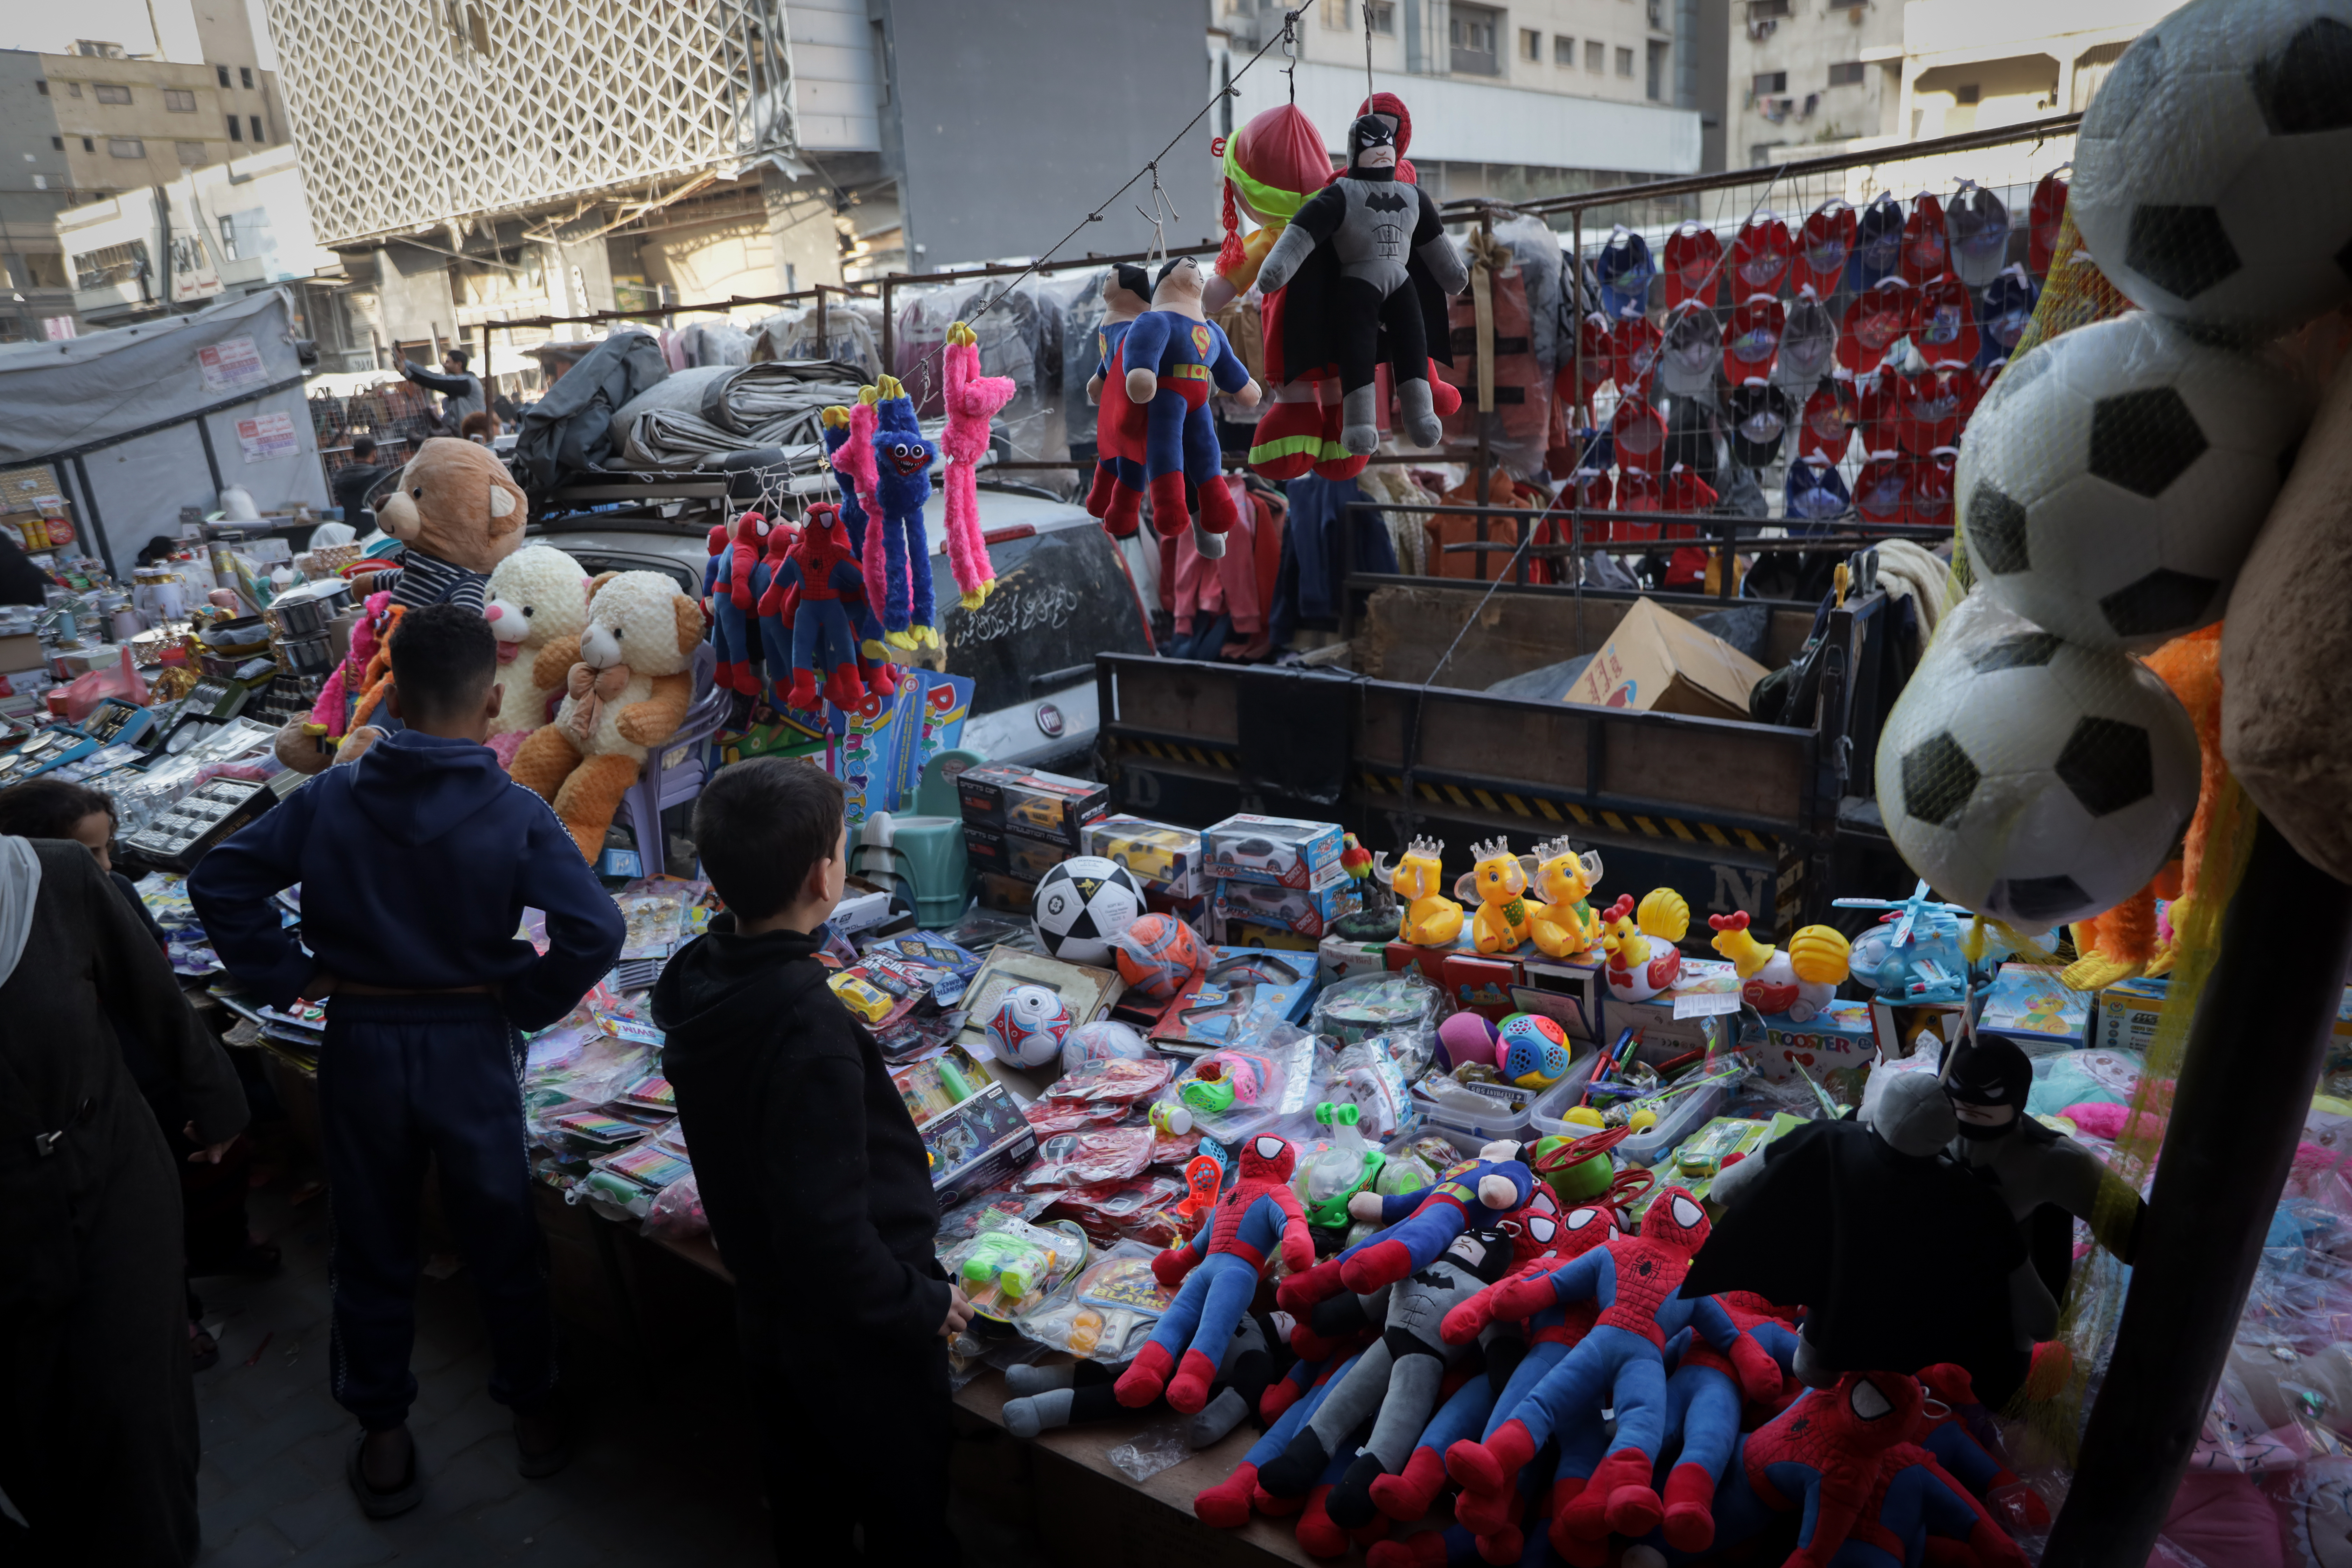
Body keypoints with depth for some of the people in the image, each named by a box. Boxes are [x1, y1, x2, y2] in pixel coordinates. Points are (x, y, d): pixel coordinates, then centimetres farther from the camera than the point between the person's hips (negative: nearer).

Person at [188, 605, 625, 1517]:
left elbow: (221, 880, -5)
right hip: (470, 1048, -2)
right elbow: (595, 933, -23)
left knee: (373, 1246, 18)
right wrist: (522, 1000, -8)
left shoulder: (330, 799, -7)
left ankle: (383, 1443, 32)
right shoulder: (515, 815, -15)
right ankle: (535, 1416, 33)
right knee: (501, 1240, 16)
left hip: (359, 1044, 2)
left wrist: (290, 977, 0)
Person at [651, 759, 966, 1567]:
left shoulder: (695, 979, -7)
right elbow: (827, 1230, -33)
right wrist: (920, 1304, -17)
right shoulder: (809, 1029, -34)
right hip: (857, 1333, -7)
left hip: (767, 1310, 8)